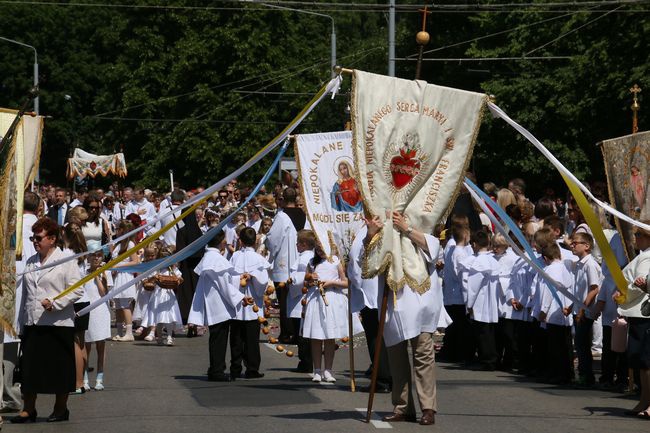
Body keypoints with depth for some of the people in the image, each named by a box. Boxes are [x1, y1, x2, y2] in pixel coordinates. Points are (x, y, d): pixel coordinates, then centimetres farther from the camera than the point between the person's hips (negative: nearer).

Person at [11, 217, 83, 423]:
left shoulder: (66, 261, -4)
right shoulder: (31, 262, 15)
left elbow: (77, 290, -9)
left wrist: (54, 303, -19)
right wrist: (23, 319, 14)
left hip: (58, 324, -5)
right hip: (32, 323, 5)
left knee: (59, 368, 3)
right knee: (29, 368, 3)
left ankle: (61, 409, 13)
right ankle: (28, 410, 9)